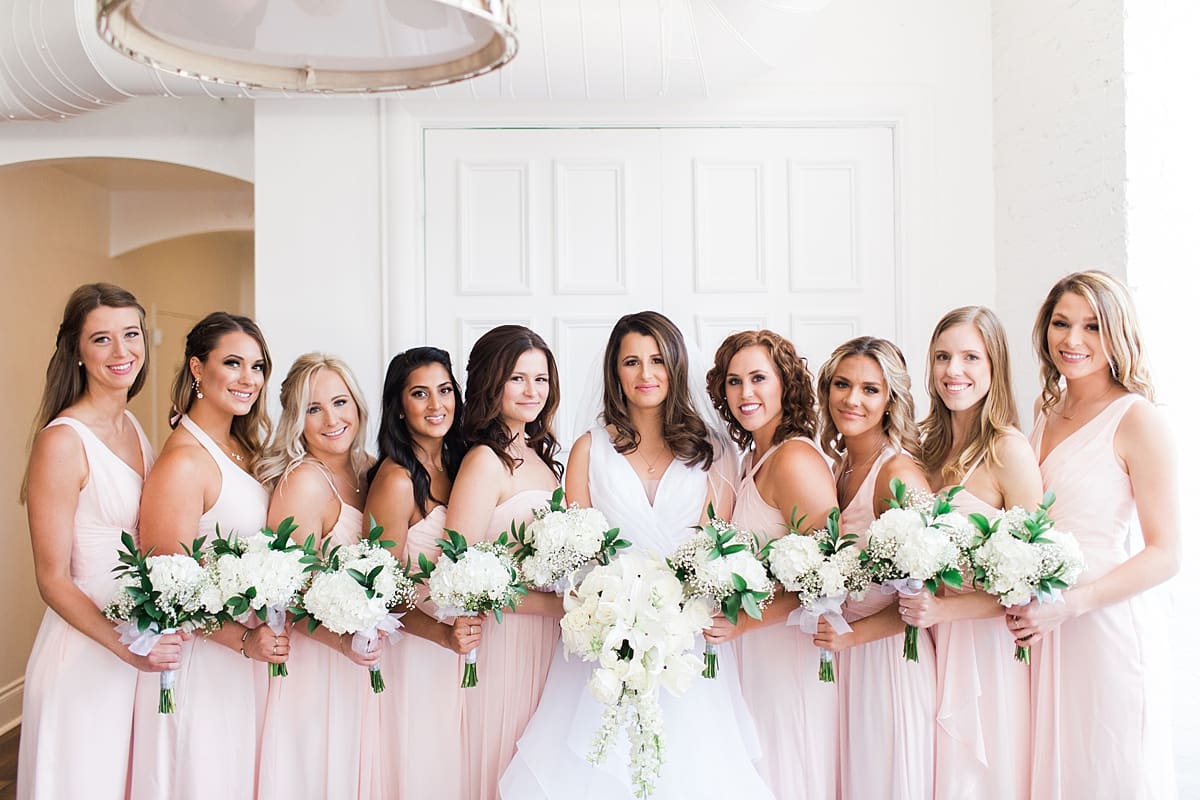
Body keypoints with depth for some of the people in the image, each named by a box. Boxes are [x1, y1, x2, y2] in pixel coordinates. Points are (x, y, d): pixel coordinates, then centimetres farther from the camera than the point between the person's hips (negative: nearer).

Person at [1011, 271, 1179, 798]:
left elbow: (1165, 556, -13)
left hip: (1109, 625, -5)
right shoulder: (1047, 415, 8)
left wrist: (1067, 604, -21)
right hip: (1042, 627, 5)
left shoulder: (1136, 419, -10)